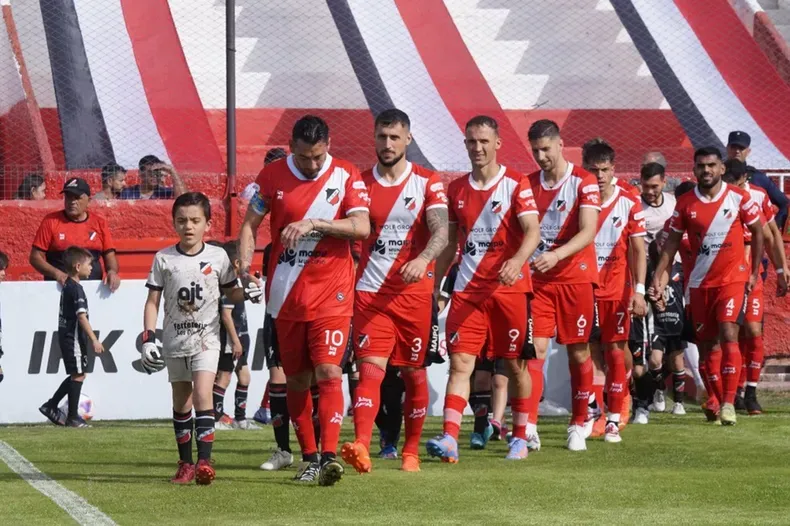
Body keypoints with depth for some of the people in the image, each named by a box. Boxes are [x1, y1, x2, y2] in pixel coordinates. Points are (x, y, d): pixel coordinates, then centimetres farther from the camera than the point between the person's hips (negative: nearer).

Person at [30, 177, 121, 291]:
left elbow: (109, 255, 14)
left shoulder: (99, 223, 12)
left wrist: (112, 272, -8)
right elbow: (35, 257, 3)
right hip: (58, 289, -2)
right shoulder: (51, 221, 5)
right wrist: (55, 273, -12)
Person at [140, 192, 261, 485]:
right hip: (174, 338, 2)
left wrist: (248, 294, -10)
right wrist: (148, 339, -5)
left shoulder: (218, 257, 1)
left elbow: (230, 292, 13)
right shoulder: (164, 259, 2)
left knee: (202, 394, -17)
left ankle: (204, 460, -19)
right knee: (181, 401, 7)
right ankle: (185, 464, 15)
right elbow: (152, 301, 4)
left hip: (206, 337, -2)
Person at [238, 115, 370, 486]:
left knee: (328, 371, -15)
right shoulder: (272, 176, 3)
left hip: (331, 294, -3)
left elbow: (362, 228, -13)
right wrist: (245, 263, -7)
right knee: (296, 379, 7)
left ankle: (329, 456, -20)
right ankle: (309, 458, 17)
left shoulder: (346, 176, -3)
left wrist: (313, 223, -23)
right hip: (286, 295, 3)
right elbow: (250, 224, 10)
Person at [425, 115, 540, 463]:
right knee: (460, 362, -8)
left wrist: (517, 260, -34)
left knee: (515, 363, 5)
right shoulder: (456, 189, 11)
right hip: (467, 290, 3)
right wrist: (434, 285, 14)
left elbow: (532, 230, -15)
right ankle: (449, 438, -17)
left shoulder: (516, 184, -3)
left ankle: (520, 437, 18)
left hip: (510, 288, -3)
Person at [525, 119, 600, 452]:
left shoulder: (583, 182, -6)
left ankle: (578, 426, 17)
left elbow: (588, 232, -16)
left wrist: (556, 255, -30)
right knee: (536, 349, -9)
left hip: (576, 277, -3)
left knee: (578, 352, 5)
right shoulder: (529, 184, 8)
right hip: (538, 278, 3)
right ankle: (529, 427, -17)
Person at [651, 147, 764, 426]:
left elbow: (758, 232, 5)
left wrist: (754, 272, 4)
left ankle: (728, 401, -16)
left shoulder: (739, 198, -5)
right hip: (700, 282, 3)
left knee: (728, 335, -17)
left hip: (732, 278, -3)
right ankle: (716, 398, 19)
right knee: (706, 343, 5)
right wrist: (658, 276, 0)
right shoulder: (685, 203, 1)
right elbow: (672, 241, 8)